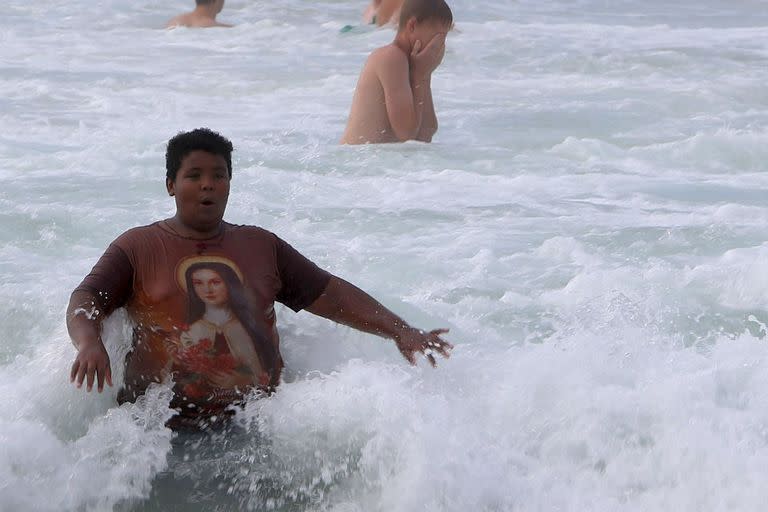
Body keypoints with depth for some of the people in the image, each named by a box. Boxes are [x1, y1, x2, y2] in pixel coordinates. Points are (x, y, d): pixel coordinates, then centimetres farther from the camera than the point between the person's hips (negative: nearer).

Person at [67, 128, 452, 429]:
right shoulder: (138, 247, 11)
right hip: (164, 424, -2)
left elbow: (331, 295, 19)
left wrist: (401, 332, 9)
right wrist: (89, 344, -24)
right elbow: (84, 301, 0)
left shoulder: (261, 246, 20)